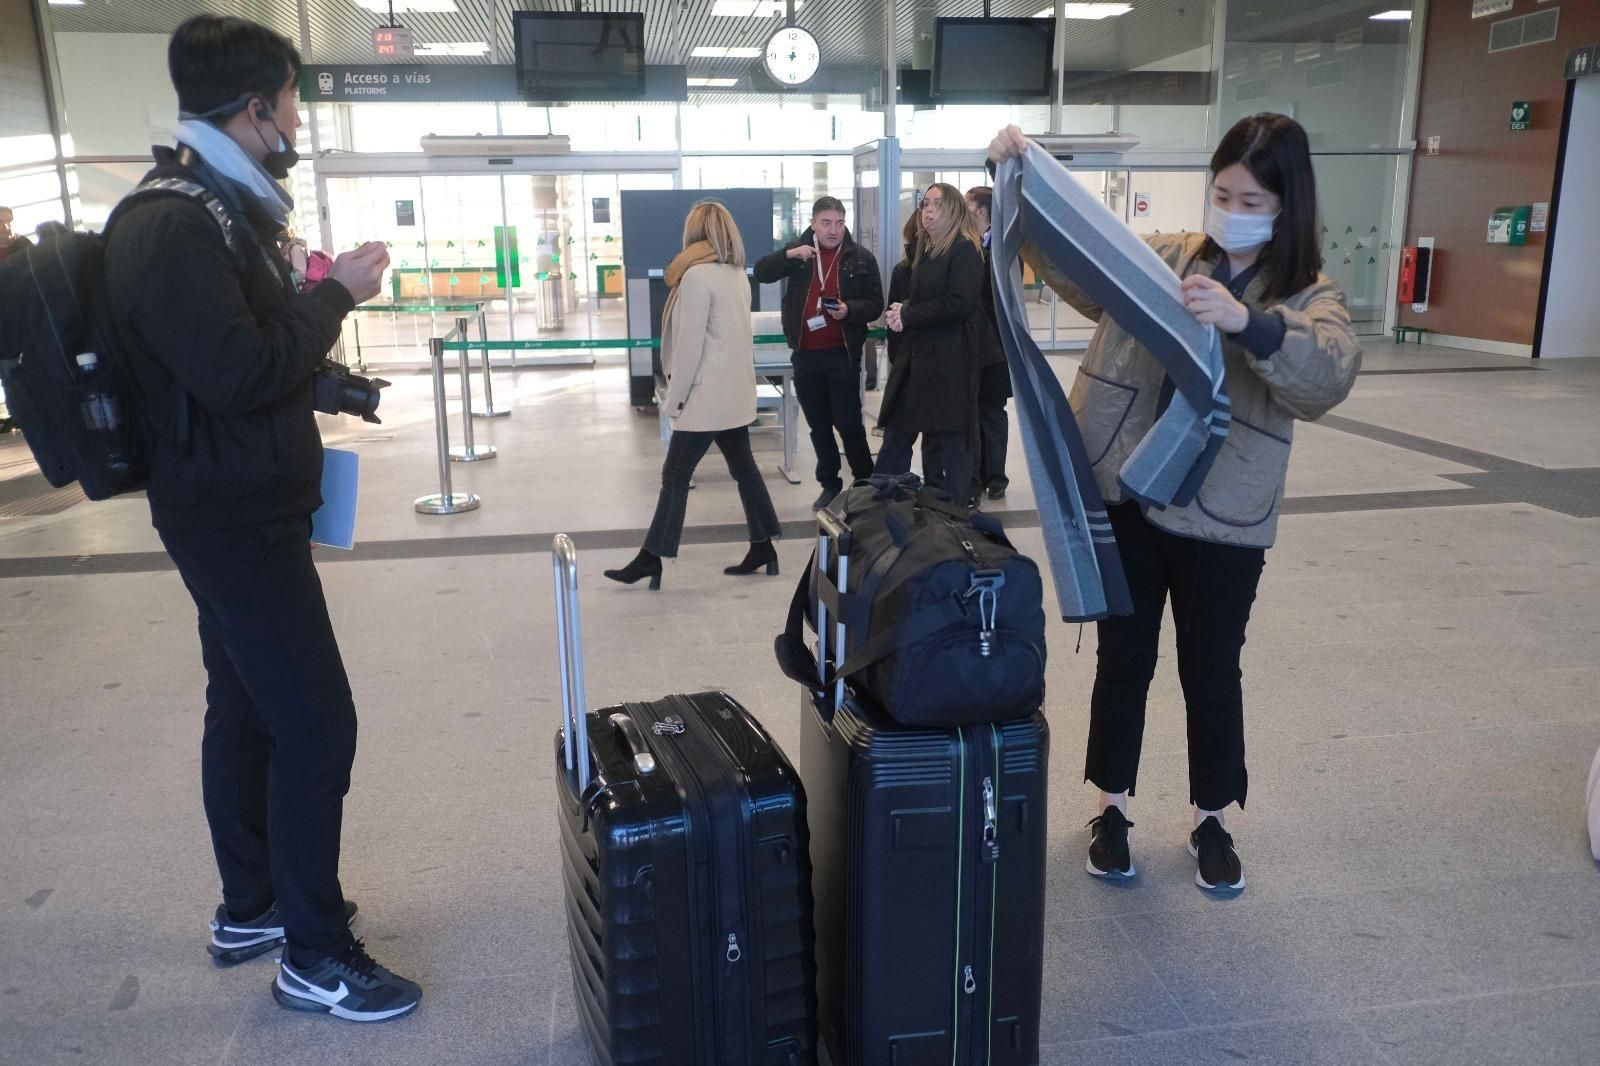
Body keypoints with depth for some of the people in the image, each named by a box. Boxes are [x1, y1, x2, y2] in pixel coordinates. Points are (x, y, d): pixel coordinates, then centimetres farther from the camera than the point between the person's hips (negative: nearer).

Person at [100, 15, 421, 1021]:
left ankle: (251, 907, 34)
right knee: (316, 724, -7)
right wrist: (333, 295, -18)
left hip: (240, 508, 11)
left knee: (246, 710, 18)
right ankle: (316, 956, 8)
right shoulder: (172, 227, -21)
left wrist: (315, 297, 6)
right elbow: (237, 372, -27)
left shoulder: (214, 210, 13)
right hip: (234, 517, -11)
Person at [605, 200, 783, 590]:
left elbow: (689, 342, -17)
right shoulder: (738, 274, 11)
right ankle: (763, 547, 16)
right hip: (735, 392, 8)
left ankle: (651, 558, 5)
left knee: (675, 475, -2)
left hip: (707, 395, -8)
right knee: (744, 468, 12)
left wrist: (674, 398, -11)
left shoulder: (697, 275, -14)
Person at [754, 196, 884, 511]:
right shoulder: (798, 250, 4)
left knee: (848, 423, 0)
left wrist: (849, 309, -20)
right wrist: (789, 255, -21)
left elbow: (875, 305, 0)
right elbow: (762, 273, -5)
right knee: (819, 426, 11)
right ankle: (830, 485, 22)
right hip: (806, 355, 3)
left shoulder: (861, 257, -1)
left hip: (843, 353, -3)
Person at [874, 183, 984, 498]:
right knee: (895, 436, 10)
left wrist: (908, 316, -13)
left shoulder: (965, 250, -9)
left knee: (948, 444, 0)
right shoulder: (926, 250, 18)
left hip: (949, 361, -8)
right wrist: (902, 309, -2)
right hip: (918, 356, 9)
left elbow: (958, 303, -20)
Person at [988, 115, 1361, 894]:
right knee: (1123, 658, 13)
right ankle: (1112, 805, 31)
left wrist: (1245, 321, -39)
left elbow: (1328, 375, -23)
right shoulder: (1158, 256, 5)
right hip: (1123, 497, 2)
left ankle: (1211, 818, 33)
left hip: (1221, 518, -1)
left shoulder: (1309, 297, -3)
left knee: (1211, 670, 13)